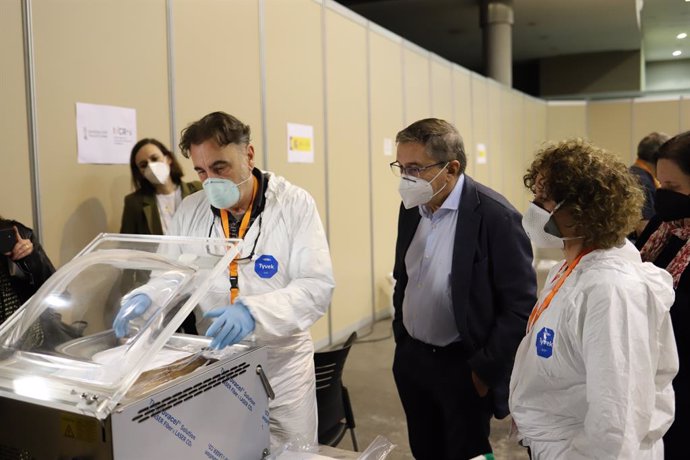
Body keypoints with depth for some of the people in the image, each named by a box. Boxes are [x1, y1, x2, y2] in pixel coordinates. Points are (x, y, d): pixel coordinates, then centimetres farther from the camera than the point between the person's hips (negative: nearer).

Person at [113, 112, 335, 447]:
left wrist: (253, 311, -33)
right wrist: (144, 297, -16)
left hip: (281, 368, -2)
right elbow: (170, 275, 8)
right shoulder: (190, 210, 0)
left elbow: (317, 286, -18)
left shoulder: (295, 204, -11)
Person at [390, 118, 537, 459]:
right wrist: (401, 340, 11)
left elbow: (520, 305, -17)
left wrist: (484, 369, -14)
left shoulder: (495, 216, -20)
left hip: (462, 366, -6)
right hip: (411, 360, 6)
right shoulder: (411, 207, 0)